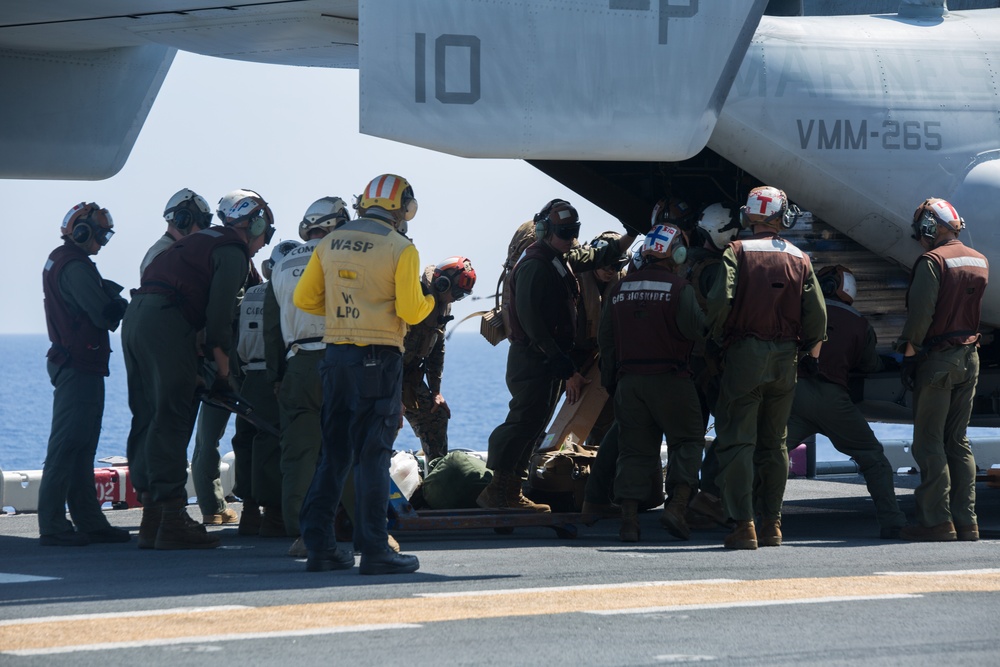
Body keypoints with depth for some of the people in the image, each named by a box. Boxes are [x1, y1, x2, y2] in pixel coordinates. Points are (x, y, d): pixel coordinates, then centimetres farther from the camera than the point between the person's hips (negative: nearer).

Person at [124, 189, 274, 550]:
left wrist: (195, 369, 24)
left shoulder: (200, 242, 28)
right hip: (166, 323, -9)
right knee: (171, 421, -8)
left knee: (149, 419, 11)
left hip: (134, 317, 9)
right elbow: (219, 316, -9)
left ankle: (152, 520, 13)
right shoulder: (233, 252, 0)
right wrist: (223, 370, 0)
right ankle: (171, 518, -10)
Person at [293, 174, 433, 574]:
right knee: (372, 454, -4)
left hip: (336, 354, 5)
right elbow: (410, 312, -11)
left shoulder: (331, 243, 9)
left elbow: (304, 299, 9)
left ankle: (318, 545, 11)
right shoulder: (400, 249, -7)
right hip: (379, 358, -5)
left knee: (334, 451, 12)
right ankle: (374, 550, -4)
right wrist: (431, 299, 8)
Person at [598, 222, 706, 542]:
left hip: (629, 380, 4)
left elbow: (606, 338, 13)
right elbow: (693, 328, -17)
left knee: (634, 449, 7)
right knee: (687, 441, 7)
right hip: (670, 380, -4)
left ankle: (629, 521, -1)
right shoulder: (679, 288, -7)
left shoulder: (621, 288, 10)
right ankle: (676, 507, -8)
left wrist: (609, 381, 20)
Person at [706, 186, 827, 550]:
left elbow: (720, 301, -16)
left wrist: (718, 338, 2)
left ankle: (743, 524, -12)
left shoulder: (737, 252, -4)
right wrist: (809, 349, 16)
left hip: (745, 355, -4)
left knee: (736, 441, -3)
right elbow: (817, 314, 0)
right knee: (774, 444, 14)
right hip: (785, 357, 4)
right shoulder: (799, 259, 4)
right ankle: (772, 524, 14)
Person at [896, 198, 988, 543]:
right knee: (958, 442, 11)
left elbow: (920, 312, -16)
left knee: (929, 442, -3)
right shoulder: (980, 262, 10)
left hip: (938, 359, -7)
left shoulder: (932, 261, -13)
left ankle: (936, 520, -8)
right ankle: (966, 521, 8)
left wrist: (909, 353, -11)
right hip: (970, 356, 7)